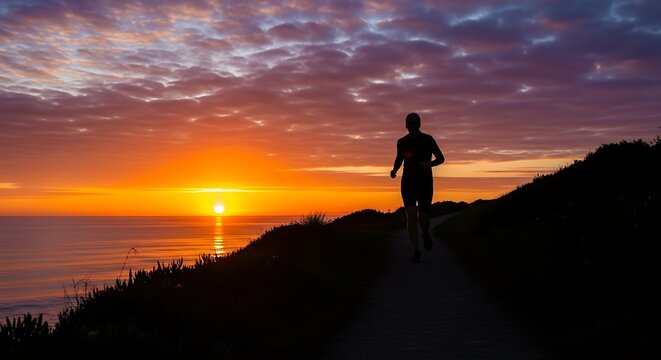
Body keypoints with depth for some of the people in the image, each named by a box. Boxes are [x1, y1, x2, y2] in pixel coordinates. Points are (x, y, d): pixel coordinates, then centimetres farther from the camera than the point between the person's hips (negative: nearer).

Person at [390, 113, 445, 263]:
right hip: (408, 183, 1)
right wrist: (394, 170, -2)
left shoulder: (428, 140, -5)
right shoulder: (402, 142, 3)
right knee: (411, 215, -17)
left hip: (425, 183, -1)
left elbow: (441, 158, 2)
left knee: (423, 219, -5)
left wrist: (430, 164, -20)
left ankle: (425, 232, 34)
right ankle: (416, 251, -7)